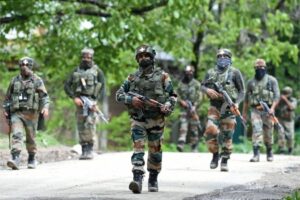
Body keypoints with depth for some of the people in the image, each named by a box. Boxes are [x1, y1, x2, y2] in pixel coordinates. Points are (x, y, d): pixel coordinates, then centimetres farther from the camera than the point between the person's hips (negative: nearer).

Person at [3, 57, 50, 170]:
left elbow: (44, 96, -1)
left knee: (31, 137, 6)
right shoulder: (14, 81, 13)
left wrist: (45, 107, -17)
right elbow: (8, 96, 21)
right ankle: (15, 158, -26)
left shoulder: (37, 81, 5)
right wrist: (6, 109, 13)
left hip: (31, 113, -1)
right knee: (16, 135, -16)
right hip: (16, 113, 1)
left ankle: (32, 159, 21)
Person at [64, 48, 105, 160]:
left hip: (91, 101, -3)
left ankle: (90, 150, -10)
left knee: (90, 125, -15)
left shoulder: (97, 71, 5)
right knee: (81, 127, 2)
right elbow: (67, 86, 10)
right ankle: (84, 151, 7)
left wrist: (96, 102, -10)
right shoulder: (76, 71, 13)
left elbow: (102, 88, 1)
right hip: (79, 102, 3)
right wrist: (74, 98, -5)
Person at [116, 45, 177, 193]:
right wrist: (131, 99, -11)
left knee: (155, 150, 8)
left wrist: (167, 107, -15)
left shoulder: (162, 76, 3)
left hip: (156, 119, 0)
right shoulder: (132, 77, 8)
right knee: (138, 148, -12)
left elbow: (173, 96, 4)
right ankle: (137, 180, -22)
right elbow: (119, 94, 8)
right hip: (138, 118, 0)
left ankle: (153, 180, 22)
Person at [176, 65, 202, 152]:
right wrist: (182, 101, -11)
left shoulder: (196, 84, 0)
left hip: (193, 108, -1)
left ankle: (194, 147, 8)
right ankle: (180, 145, -23)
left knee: (194, 129, 2)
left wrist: (194, 107, -16)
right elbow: (178, 96, 10)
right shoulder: (181, 84, 9)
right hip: (184, 109, 1)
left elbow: (199, 97, -5)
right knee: (183, 126, -12)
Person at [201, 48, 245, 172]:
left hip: (228, 108, -2)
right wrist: (208, 90, -9)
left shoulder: (234, 72, 2)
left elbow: (242, 91, 3)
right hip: (214, 107, 2)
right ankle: (215, 154, 10)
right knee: (210, 131, -12)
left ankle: (225, 161, 9)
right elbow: (202, 86, 14)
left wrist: (236, 103, -12)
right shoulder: (211, 73, 12)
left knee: (226, 136, -1)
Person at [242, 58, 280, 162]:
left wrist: (272, 108, -20)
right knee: (256, 131, -15)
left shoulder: (272, 80, 2)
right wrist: (244, 112, 16)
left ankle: (269, 152, 28)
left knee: (268, 134, 7)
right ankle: (256, 154, -21)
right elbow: (246, 98, 18)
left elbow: (277, 95, -6)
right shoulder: (251, 82, 11)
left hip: (267, 110, -1)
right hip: (255, 110, 1)